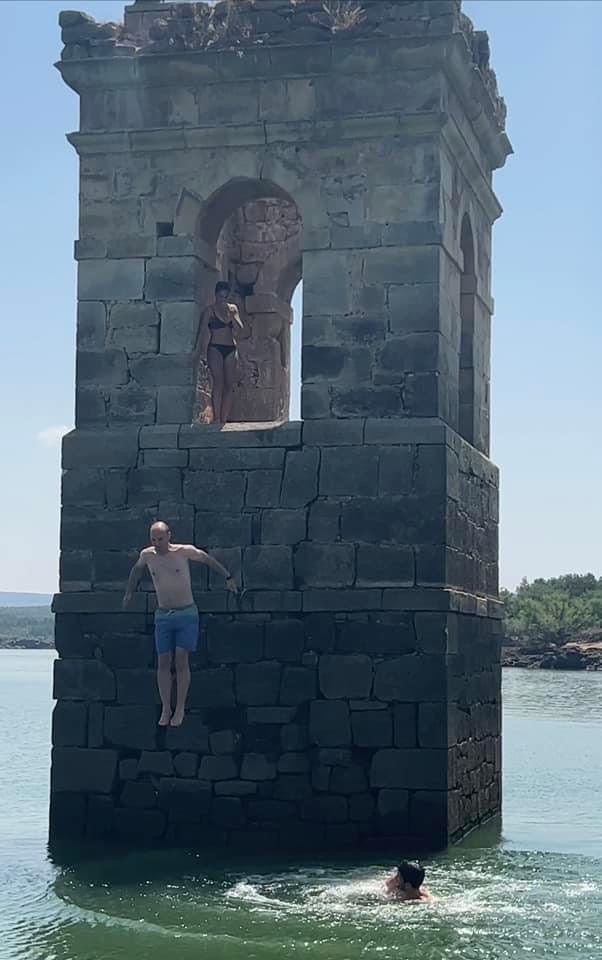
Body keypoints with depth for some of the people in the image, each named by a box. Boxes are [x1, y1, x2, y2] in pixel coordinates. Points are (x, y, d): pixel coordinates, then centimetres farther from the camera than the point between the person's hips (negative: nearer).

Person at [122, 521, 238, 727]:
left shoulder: (185, 551, -10)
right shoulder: (147, 555, -1)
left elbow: (207, 559, 8)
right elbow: (137, 569, 22)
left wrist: (228, 577, 14)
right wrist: (129, 593, 32)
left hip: (187, 614, -3)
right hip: (163, 616, 3)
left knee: (181, 660, -10)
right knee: (163, 662, -1)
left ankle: (180, 708, -1)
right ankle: (165, 709, 6)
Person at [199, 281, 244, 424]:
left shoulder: (233, 308, 14)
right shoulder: (210, 310, 2)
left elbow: (239, 329, 6)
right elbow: (204, 332, -1)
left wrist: (230, 314, -8)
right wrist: (203, 353, -9)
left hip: (231, 349, 4)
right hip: (215, 348, -4)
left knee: (229, 385, -2)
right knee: (218, 382, -16)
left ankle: (224, 419, -2)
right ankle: (216, 419, -20)